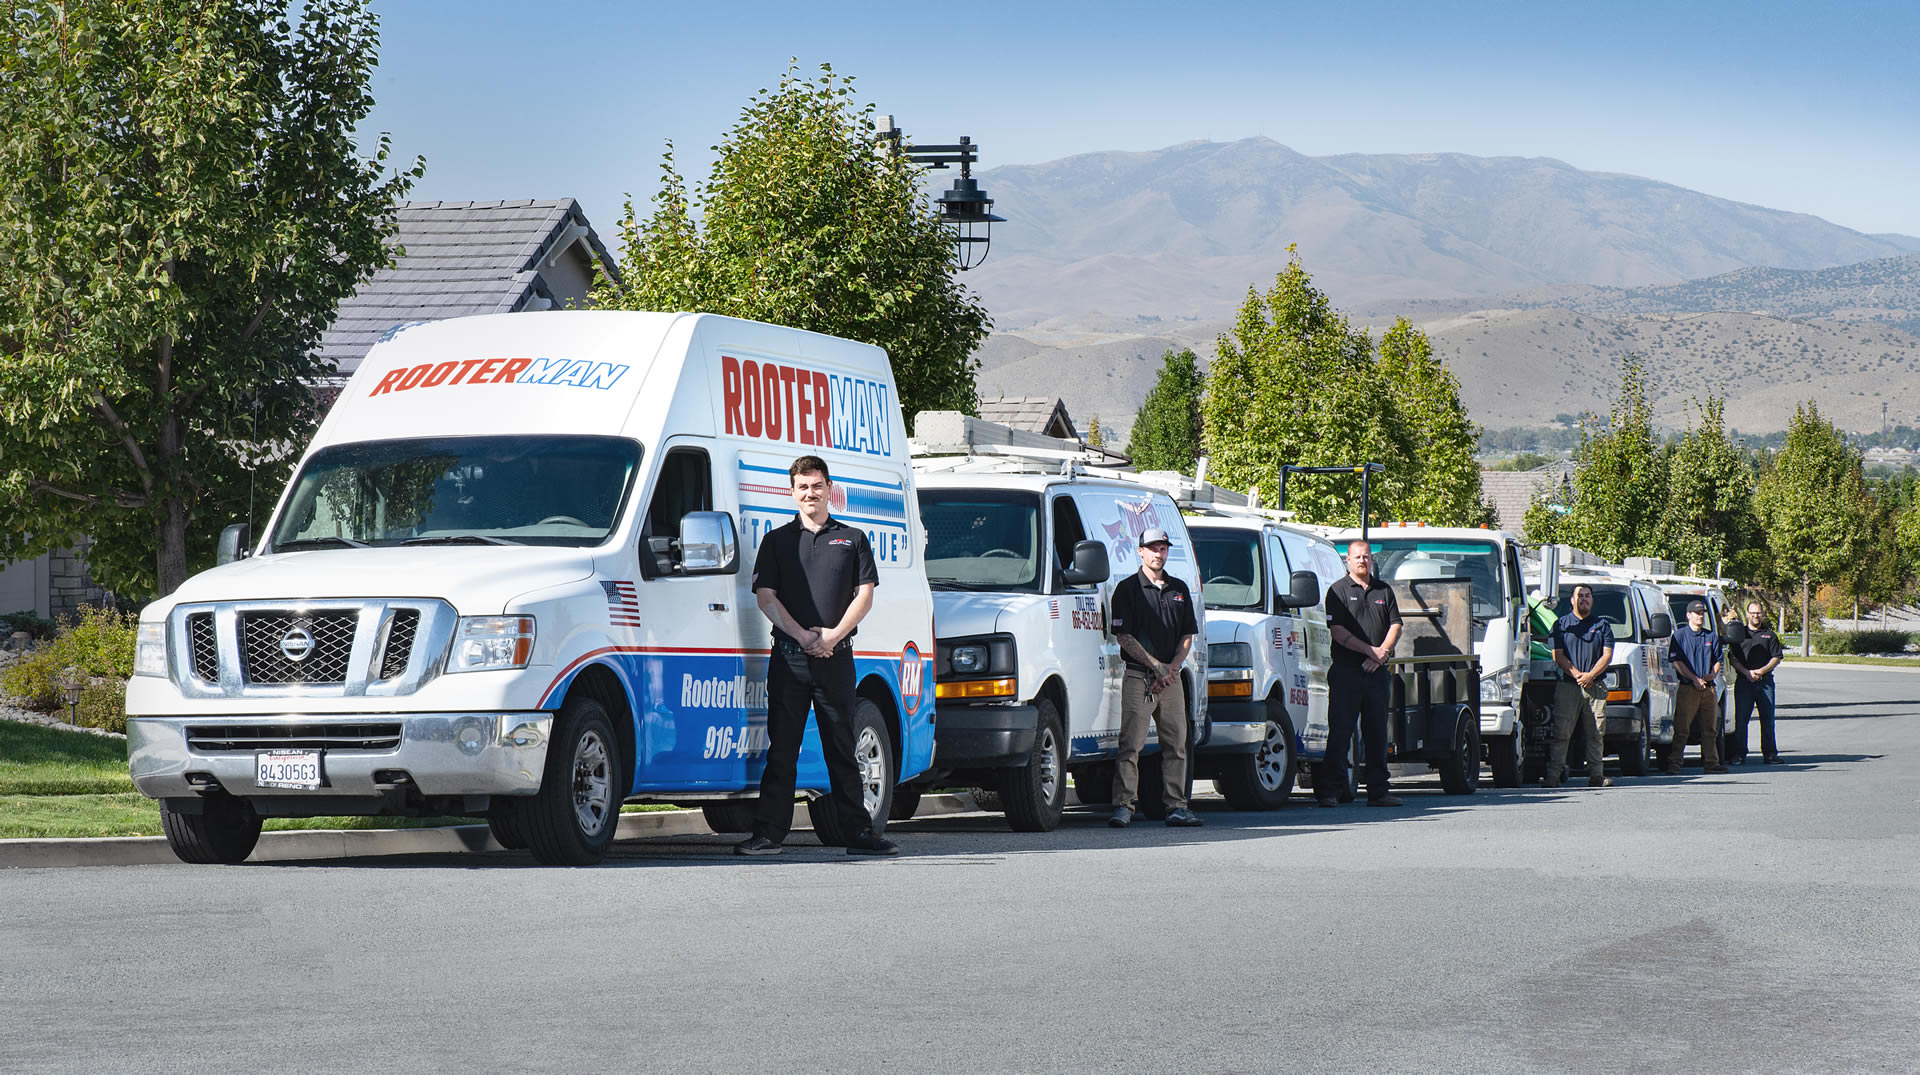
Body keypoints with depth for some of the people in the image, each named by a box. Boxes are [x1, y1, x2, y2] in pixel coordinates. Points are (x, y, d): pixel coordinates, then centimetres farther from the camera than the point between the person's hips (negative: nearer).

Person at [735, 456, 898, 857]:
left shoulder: (852, 539, 11)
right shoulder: (777, 540, 10)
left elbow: (864, 596, 5)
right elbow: (765, 596, 1)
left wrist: (833, 635, -10)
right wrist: (803, 636, -11)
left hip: (835, 657, 0)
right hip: (788, 656, 0)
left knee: (842, 748, 4)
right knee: (781, 749, -1)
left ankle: (859, 832, 7)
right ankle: (769, 834, 0)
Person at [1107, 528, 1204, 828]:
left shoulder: (1179, 589, 16)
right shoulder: (1127, 588, 1)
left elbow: (1187, 636, 14)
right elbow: (1124, 635, -6)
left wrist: (1172, 668, -2)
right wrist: (1156, 666, -11)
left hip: (1171, 678, 5)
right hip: (1138, 678, -5)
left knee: (1176, 744, 4)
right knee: (1131, 744, -8)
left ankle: (1176, 806, 8)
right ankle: (1123, 806, -8)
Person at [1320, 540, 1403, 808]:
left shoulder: (1384, 591, 16)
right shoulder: (1338, 590, 1)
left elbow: (1395, 625, 11)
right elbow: (1338, 631, -8)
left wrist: (1382, 653, -7)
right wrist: (1371, 650, -13)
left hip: (1376, 673, 5)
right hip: (1345, 672, -4)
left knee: (1377, 732, 7)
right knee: (1339, 731, -7)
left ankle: (1378, 790, 12)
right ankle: (1329, 790, -6)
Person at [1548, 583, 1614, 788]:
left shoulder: (1602, 625, 14)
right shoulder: (1561, 624, 10)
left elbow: (1607, 655, 5)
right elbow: (1557, 655, 1)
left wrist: (1590, 675, -10)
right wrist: (1577, 674, -11)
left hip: (1595, 686, 1)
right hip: (1567, 686, -1)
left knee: (1595, 734, 0)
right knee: (1560, 732, -7)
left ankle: (1596, 774, 3)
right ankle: (1553, 775, -8)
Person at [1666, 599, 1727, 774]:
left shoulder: (1711, 636, 16)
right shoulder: (1679, 635, 2)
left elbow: (1717, 660, 18)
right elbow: (1677, 661, -5)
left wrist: (1713, 674, -4)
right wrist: (1694, 678, -13)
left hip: (1708, 688, 4)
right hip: (1687, 688, -4)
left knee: (1710, 728, 7)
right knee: (1681, 728, -7)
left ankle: (1711, 763, 12)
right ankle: (1673, 763, -7)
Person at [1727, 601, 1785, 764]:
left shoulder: (1769, 635, 11)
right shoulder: (1739, 633, 10)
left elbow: (1777, 658, 6)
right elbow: (1733, 657, 3)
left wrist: (1761, 671, -9)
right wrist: (1747, 672, -11)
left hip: (1765, 681, 1)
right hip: (1743, 682, -1)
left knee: (1768, 719, 2)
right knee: (1741, 719, -3)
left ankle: (1770, 754, 7)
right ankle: (1739, 753, 1)